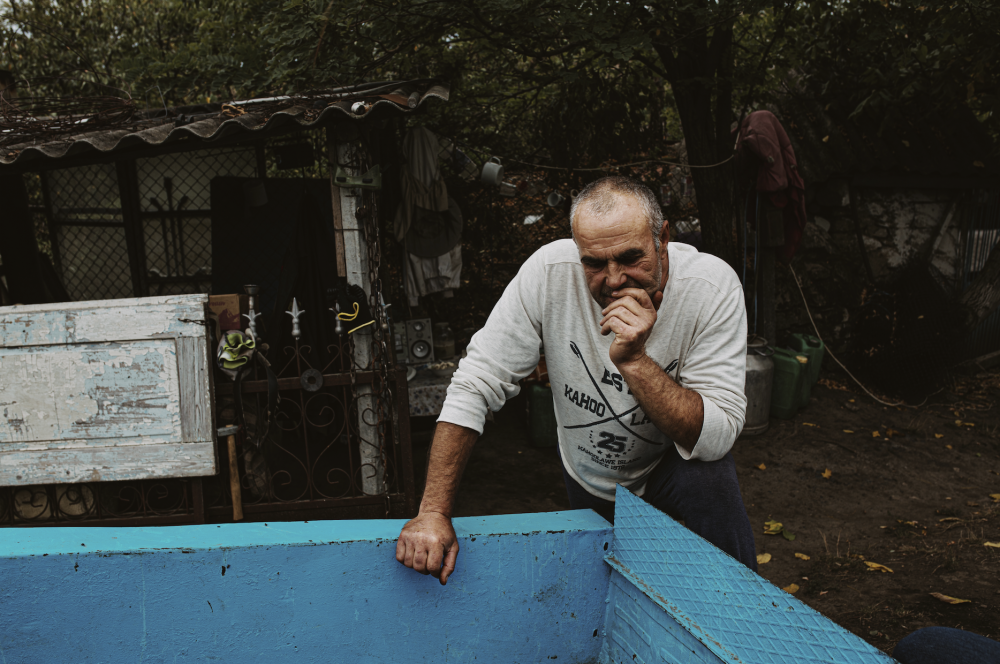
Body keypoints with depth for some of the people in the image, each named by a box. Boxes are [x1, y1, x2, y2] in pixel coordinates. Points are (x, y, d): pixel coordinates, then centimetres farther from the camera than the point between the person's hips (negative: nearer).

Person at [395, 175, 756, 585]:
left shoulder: (712, 287, -28)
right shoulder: (549, 272, -26)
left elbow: (716, 439, -29)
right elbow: (475, 385, -22)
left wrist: (634, 359, -42)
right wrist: (434, 512, -28)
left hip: (676, 466, -1)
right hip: (588, 479, 2)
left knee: (708, 476, -31)